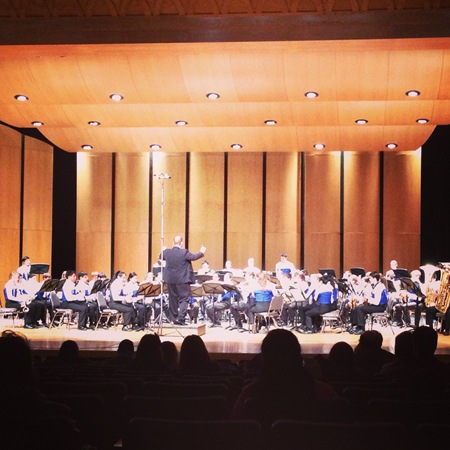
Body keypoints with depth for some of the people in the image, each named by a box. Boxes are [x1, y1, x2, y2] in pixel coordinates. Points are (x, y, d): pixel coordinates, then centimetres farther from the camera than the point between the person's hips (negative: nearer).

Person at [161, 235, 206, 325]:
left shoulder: (167, 252, -1)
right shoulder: (184, 252, -16)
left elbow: (161, 257, 17)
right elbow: (194, 257, -15)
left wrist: (163, 251, 37)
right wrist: (201, 252, 2)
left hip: (171, 280, 5)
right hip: (182, 280, -5)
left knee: (173, 299, 14)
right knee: (184, 299, 2)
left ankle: (174, 318, 20)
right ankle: (181, 318, -9)